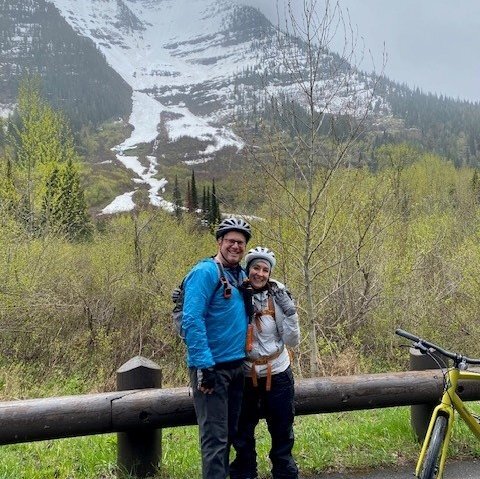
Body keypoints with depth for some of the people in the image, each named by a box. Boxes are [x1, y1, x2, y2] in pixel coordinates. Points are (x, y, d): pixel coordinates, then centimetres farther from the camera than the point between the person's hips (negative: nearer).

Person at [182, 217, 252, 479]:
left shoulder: (241, 275, 11)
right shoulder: (205, 272, -14)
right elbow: (191, 319, -21)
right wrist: (204, 365, -25)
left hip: (236, 366, 8)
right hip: (211, 367, -8)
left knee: (230, 433, 17)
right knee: (215, 436, -4)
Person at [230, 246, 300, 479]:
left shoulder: (277, 297, -8)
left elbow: (293, 341, -6)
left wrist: (289, 311, -19)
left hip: (277, 374, 0)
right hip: (244, 376, 0)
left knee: (282, 431, 14)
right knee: (242, 433, 14)